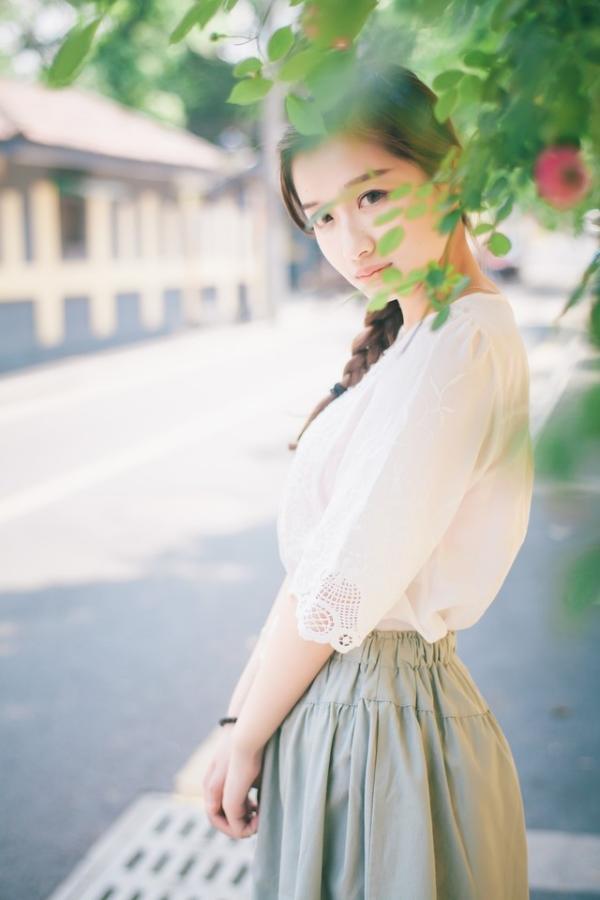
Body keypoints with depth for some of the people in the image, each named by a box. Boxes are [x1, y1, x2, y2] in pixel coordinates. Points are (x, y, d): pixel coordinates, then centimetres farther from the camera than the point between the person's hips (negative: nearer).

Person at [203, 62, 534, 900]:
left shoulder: (459, 346, -23)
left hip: (379, 714, -8)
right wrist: (241, 714, 6)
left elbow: (339, 589, -20)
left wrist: (247, 737, -8)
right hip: (347, 698, 8)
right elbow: (313, 567, 7)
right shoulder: (409, 341, 7)